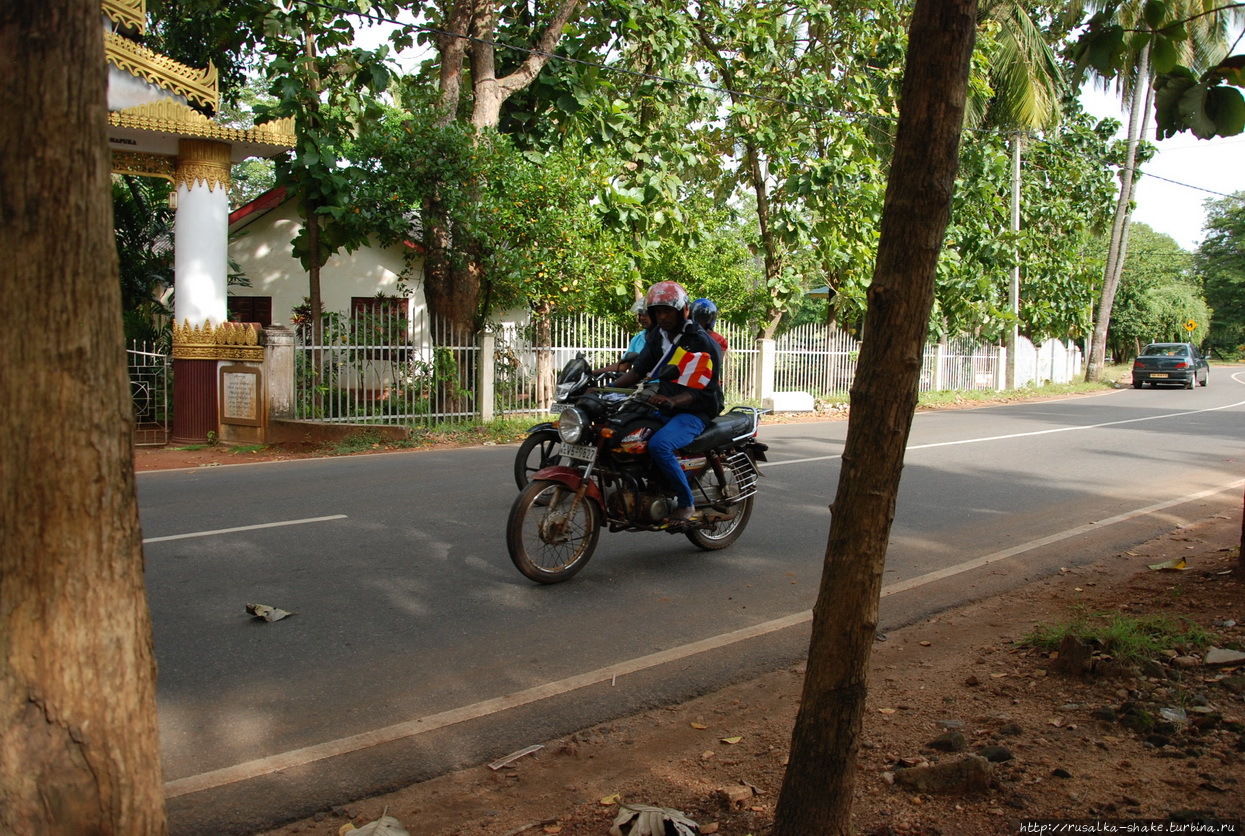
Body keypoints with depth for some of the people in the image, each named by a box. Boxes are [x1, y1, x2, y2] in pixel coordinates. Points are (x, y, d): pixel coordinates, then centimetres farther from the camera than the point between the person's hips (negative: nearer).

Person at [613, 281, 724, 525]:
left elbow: (698, 392, -19)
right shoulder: (657, 335, 9)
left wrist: (671, 401, -38)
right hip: (662, 408, 8)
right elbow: (638, 370, 7)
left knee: (659, 445, -33)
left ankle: (686, 503, -16)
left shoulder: (701, 342, -13)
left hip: (693, 412, -8)